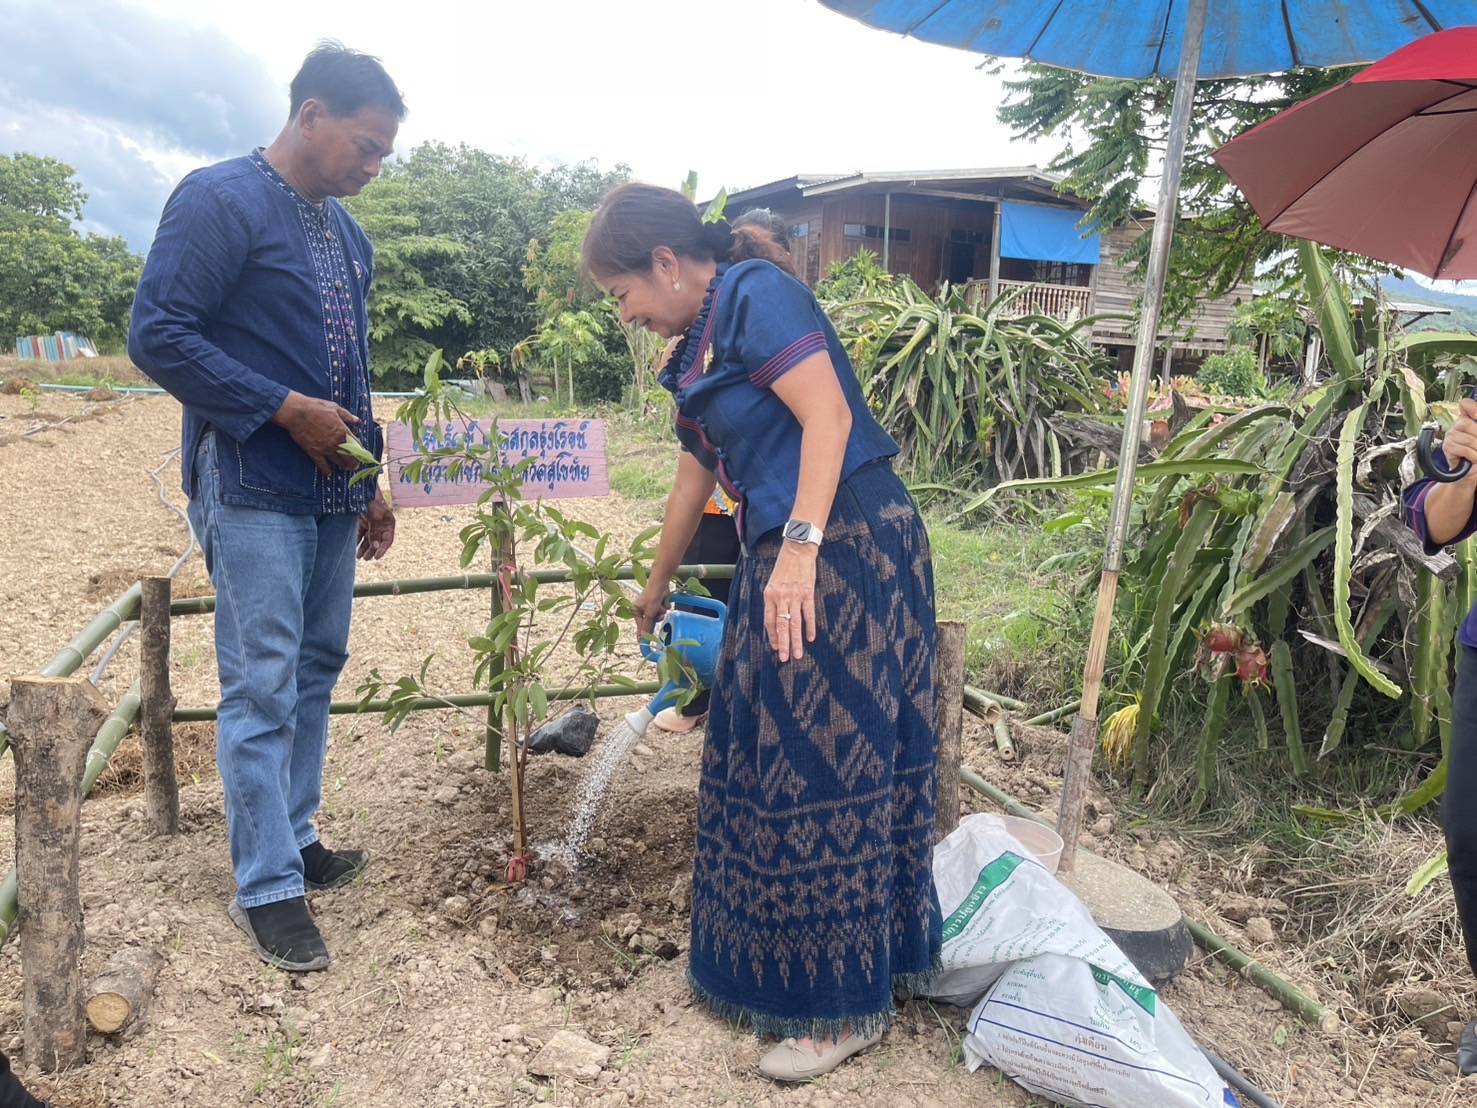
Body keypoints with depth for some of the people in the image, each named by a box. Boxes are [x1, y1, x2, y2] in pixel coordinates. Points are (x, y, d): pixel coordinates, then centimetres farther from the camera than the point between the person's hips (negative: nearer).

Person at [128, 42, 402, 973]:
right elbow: (158, 336, -14)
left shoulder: (347, 232, 15)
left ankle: (294, 839, 26)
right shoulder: (219, 201, -8)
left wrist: (371, 483, 18)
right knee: (262, 686, -4)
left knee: (317, 670, 12)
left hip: (332, 493, 8)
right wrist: (286, 409, -17)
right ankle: (267, 887, 6)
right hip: (254, 488, -8)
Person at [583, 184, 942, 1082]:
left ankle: (849, 1003, 12)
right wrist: (657, 589, 39)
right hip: (784, 559, 10)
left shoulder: (757, 294, -7)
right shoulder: (701, 347, 20)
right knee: (766, 760, 15)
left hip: (848, 547, -10)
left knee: (827, 762, -4)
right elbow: (697, 473, 29)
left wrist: (799, 549, -26)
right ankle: (772, 959, 33)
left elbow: (829, 414, -19)